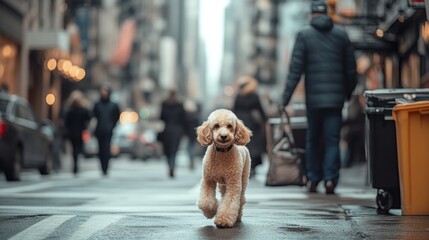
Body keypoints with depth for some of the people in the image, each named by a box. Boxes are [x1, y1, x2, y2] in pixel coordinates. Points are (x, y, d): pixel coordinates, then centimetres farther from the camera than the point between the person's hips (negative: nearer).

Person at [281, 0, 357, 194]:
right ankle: (330, 179, -8)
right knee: (332, 140, 3)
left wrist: (287, 96, -5)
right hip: (336, 98, 1)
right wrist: (348, 92, 21)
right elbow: (351, 68, 8)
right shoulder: (341, 35, 7)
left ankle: (313, 180, 14)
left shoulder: (304, 35, 0)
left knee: (312, 139, 12)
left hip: (313, 98, -1)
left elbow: (296, 68, -7)